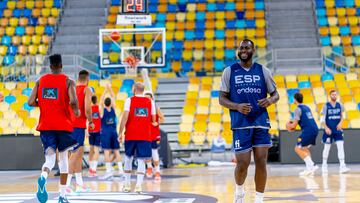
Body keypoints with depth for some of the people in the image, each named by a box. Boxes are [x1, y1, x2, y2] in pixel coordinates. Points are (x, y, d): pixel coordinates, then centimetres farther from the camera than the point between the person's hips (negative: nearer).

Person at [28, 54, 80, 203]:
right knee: (63, 157, 13)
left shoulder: (41, 81, 7)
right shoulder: (68, 81, -3)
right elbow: (73, 101, -19)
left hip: (45, 125, 2)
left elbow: (31, 102, 2)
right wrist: (76, 111, 2)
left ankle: (43, 177, -35)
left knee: (50, 158, 1)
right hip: (63, 125, -2)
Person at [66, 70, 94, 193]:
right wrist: (90, 122, -1)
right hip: (78, 124, -7)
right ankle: (66, 184, -16)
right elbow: (87, 108, -15)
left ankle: (79, 184, 20)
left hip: (69, 123, 7)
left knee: (79, 153, 16)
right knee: (75, 154, -9)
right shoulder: (87, 90, -4)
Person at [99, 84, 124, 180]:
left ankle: (109, 171, -14)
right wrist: (110, 89, 10)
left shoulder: (102, 110, -6)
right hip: (114, 132, 3)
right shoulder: (113, 109, 1)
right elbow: (113, 98, 9)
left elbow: (101, 100, -1)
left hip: (105, 132, -3)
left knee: (107, 151, -7)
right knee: (116, 151, 7)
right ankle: (120, 170, 3)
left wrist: (106, 90, 2)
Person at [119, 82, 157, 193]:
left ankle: (127, 184, 19)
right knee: (141, 160, -1)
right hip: (145, 135, 1)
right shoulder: (150, 102, 5)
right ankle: (138, 185, -14)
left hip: (131, 135, -1)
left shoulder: (129, 100, -1)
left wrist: (120, 133, -5)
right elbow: (153, 120, 9)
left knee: (128, 157, 15)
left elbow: (124, 117, -9)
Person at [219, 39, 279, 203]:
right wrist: (237, 106, -16)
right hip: (240, 125, -1)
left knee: (261, 163, -4)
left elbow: (275, 94, 12)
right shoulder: (229, 71, 3)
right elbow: (222, 99, 3)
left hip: (261, 123, 1)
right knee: (242, 163, -3)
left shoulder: (263, 71, 6)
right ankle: (239, 190, 28)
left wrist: (270, 100, -12)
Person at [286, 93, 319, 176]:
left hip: (308, 131, -9)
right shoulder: (306, 107, 20)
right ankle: (309, 169, 14)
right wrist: (294, 123, 30)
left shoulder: (298, 109, -6)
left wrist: (289, 125, 14)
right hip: (315, 129, 9)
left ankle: (311, 165, -14)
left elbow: (294, 125, -8)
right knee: (305, 148, 23)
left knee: (298, 149, -4)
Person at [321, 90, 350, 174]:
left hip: (338, 130, 3)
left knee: (340, 146, -10)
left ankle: (342, 166, -14)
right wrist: (326, 128, -18)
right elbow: (322, 119, -6)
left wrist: (340, 123, -6)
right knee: (327, 147, 6)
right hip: (329, 130, -3)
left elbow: (342, 116, 14)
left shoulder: (339, 105, 4)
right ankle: (324, 165, 22)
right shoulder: (326, 106, -6)